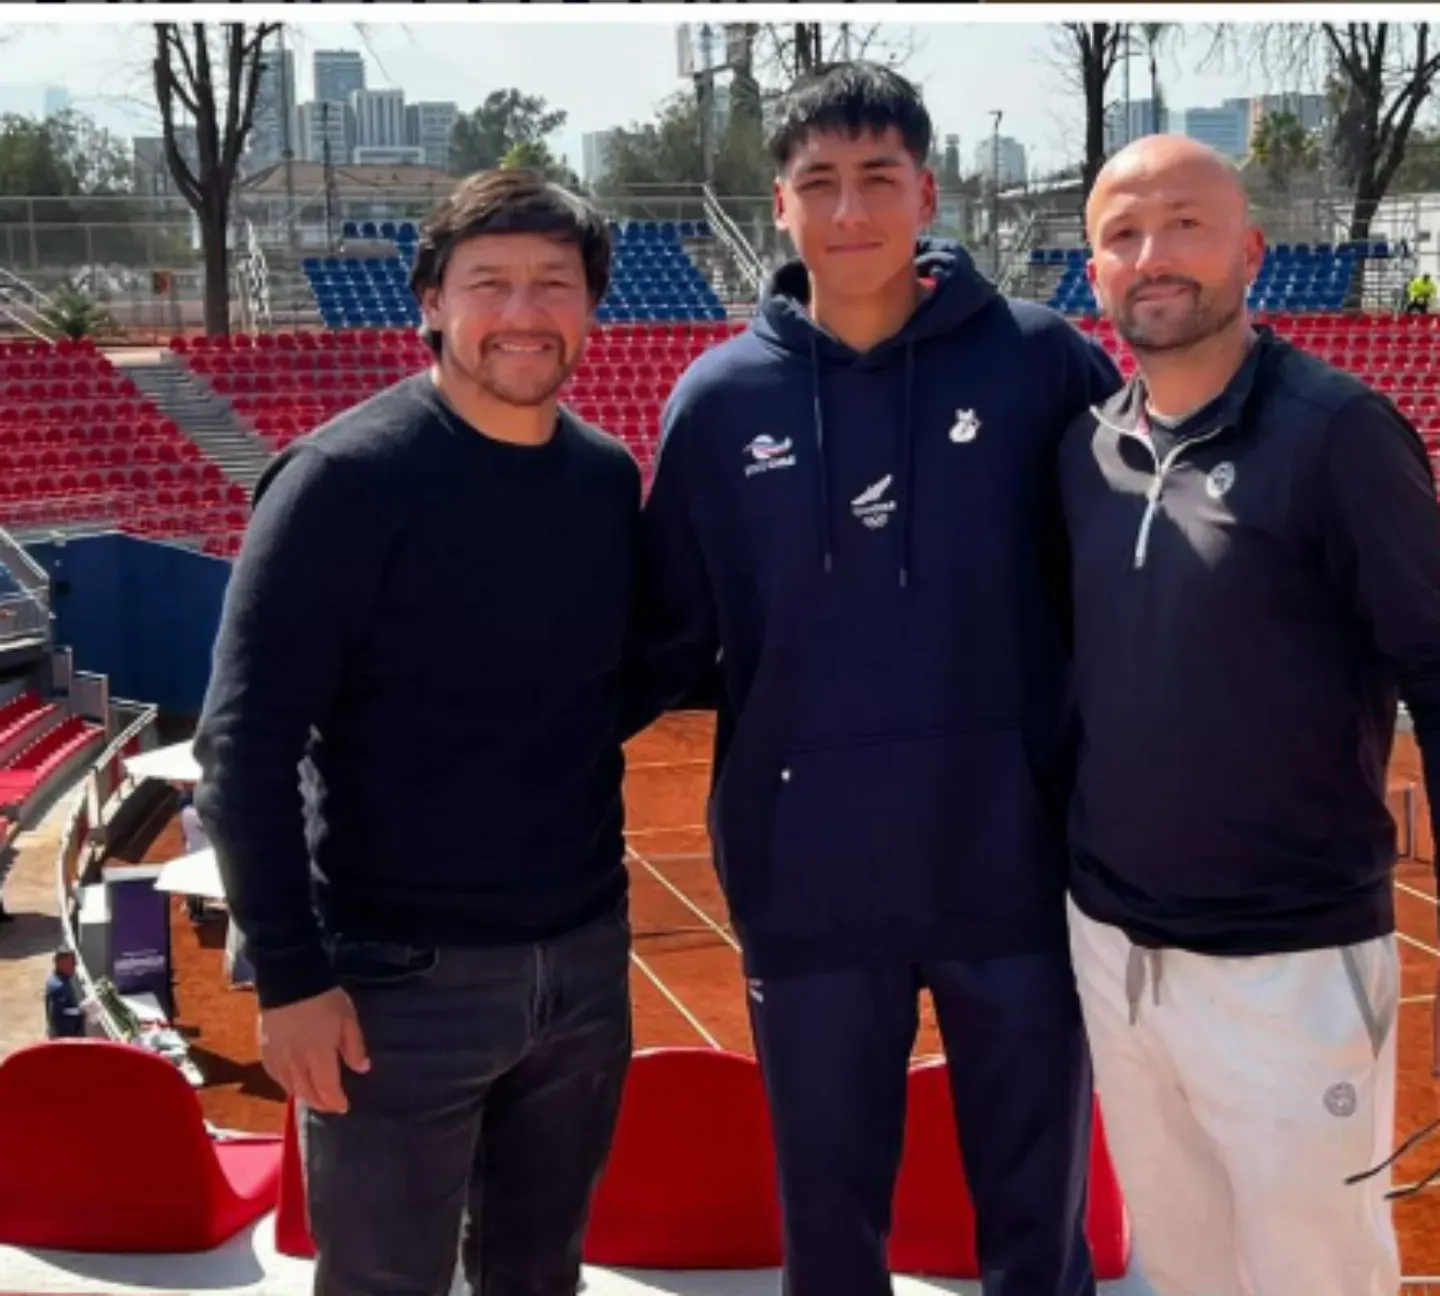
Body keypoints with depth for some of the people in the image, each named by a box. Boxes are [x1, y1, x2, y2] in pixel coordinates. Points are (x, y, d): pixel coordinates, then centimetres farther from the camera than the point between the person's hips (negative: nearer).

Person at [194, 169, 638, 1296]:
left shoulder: (608, 477, 3)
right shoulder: (349, 478, -14)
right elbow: (246, 742, -15)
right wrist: (290, 974, -17)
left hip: (584, 956, 5)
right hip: (403, 973, -5)